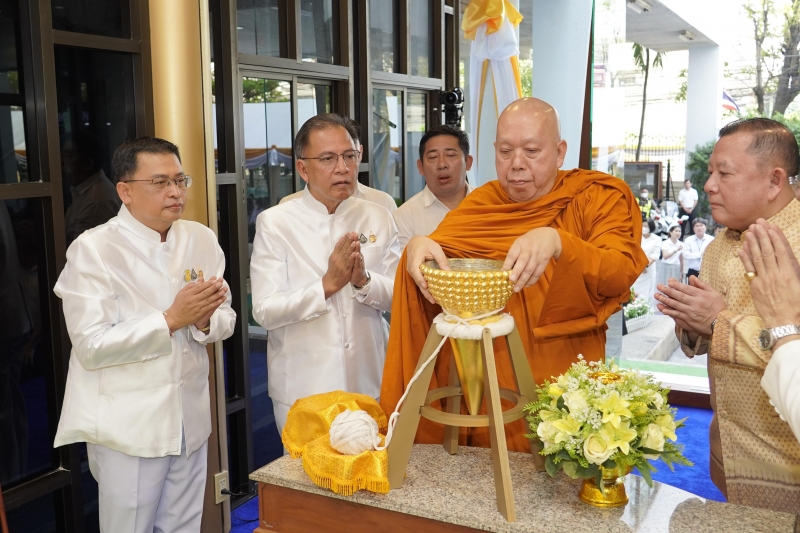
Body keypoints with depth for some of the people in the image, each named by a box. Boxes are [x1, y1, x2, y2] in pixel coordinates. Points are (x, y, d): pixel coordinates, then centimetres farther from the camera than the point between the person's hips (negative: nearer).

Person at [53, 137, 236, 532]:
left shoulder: (201, 239, 3)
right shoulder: (93, 249, -12)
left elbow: (226, 320, 6)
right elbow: (91, 346, -18)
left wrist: (205, 321, -16)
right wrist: (170, 319, -22)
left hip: (190, 420, 5)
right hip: (127, 427, -5)